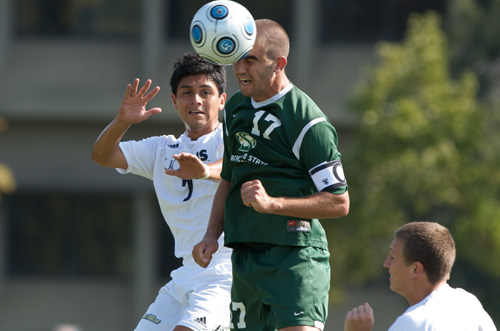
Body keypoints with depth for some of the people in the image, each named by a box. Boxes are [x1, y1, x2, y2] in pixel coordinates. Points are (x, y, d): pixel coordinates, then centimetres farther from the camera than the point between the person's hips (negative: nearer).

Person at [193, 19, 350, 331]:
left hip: (296, 257, -7)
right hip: (245, 255, 7)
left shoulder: (308, 122, -11)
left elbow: (339, 203, -12)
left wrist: (271, 203, -20)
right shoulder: (235, 109, 13)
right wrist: (212, 235, 12)